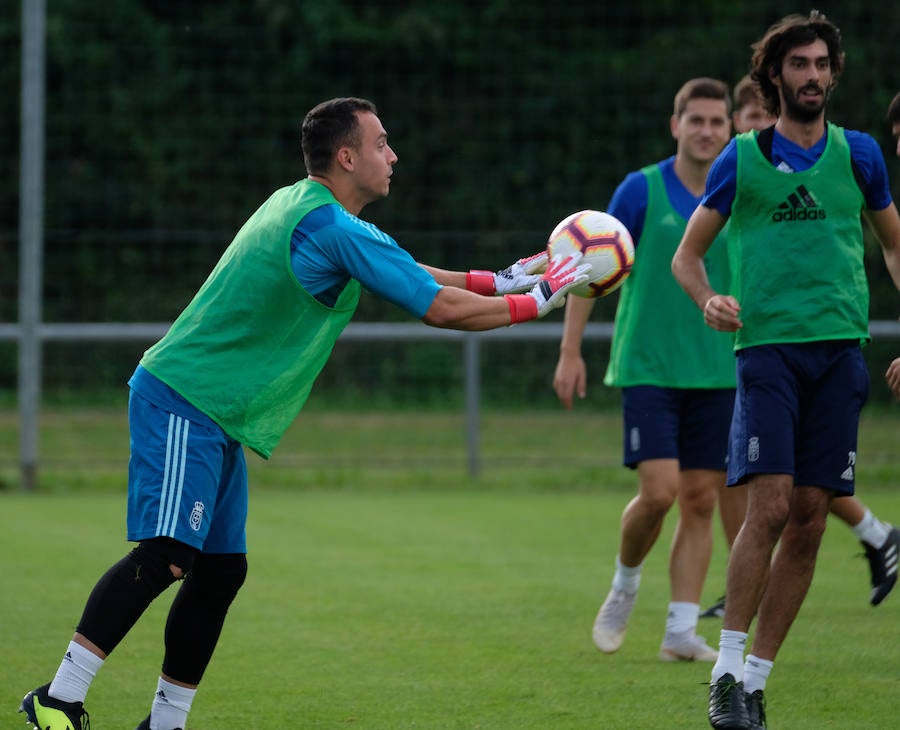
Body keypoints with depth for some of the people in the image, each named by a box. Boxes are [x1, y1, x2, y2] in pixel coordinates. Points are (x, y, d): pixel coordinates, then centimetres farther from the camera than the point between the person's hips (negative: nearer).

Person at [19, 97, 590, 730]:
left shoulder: (298, 206, 15)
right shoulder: (334, 230, -17)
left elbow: (406, 274, 29)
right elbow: (441, 308, -14)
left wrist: (499, 280, 23)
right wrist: (534, 302, -1)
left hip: (215, 418, 11)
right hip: (182, 403, -11)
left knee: (221, 569, 8)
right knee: (167, 555, -20)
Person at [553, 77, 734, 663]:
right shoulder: (642, 191, -4)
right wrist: (570, 352, -4)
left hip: (717, 373, 3)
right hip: (648, 368, -3)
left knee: (701, 500, 0)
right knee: (659, 491, -14)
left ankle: (681, 631, 4)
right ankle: (626, 583, 15)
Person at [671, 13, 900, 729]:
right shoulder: (742, 158, 4)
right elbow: (687, 253, 11)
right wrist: (709, 299, -11)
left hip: (840, 347, 3)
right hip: (768, 346, -3)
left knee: (809, 520, 0)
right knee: (769, 505, -16)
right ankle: (727, 669, -9)